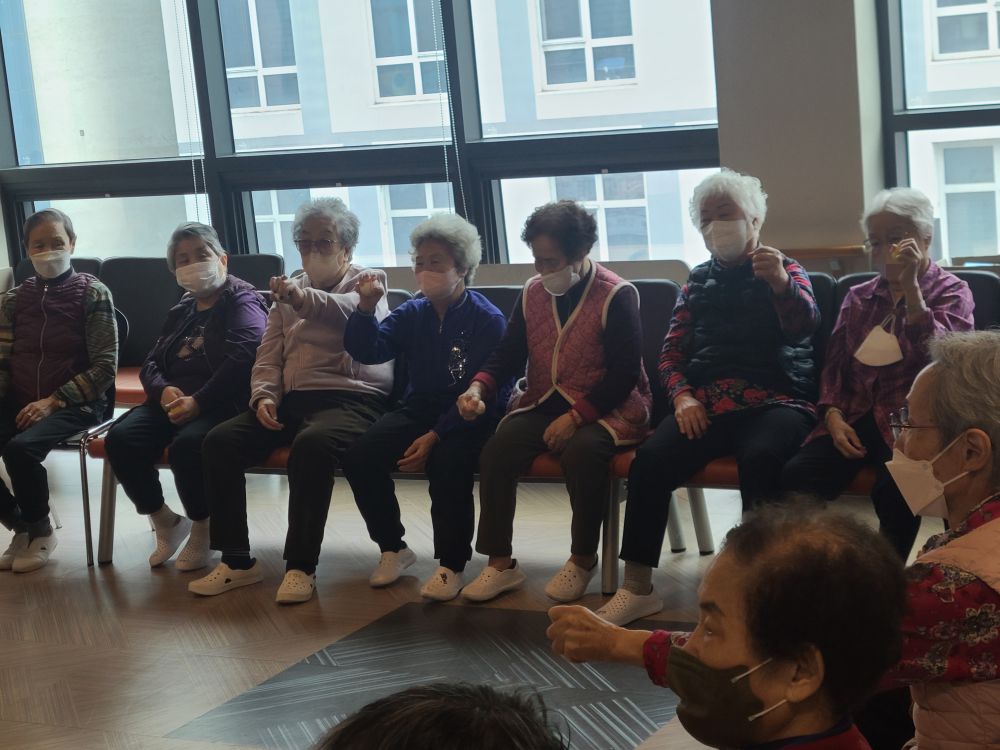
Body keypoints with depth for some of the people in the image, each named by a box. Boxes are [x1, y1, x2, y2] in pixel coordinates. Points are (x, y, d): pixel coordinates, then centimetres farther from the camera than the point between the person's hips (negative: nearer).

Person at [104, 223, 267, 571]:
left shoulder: (243, 302, 2)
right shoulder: (180, 312, 25)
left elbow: (242, 360, -15)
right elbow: (151, 363, 22)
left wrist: (198, 402, -24)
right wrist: (163, 390, -4)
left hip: (220, 403, -7)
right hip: (172, 401, 7)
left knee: (187, 445, -36)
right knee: (121, 439, -20)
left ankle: (202, 530, -8)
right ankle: (165, 522, 0)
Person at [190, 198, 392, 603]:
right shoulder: (288, 296, 23)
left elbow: (353, 311, -20)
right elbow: (268, 358, 18)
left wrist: (303, 298, -41)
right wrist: (264, 397, -5)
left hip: (351, 398, -6)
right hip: (291, 401, 6)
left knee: (311, 444, -37)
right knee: (220, 440, -16)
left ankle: (301, 566, -29)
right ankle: (236, 560, -10)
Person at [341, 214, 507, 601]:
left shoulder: (487, 320, -9)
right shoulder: (411, 314, 9)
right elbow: (368, 351, -1)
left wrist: (435, 436, -23)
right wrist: (366, 308, -18)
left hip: (468, 418, -5)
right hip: (418, 409, 6)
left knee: (447, 463, -36)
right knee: (359, 458, -17)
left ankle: (451, 565, -17)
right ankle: (393, 548, 2)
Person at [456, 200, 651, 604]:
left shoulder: (616, 296, -10)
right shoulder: (533, 291, 7)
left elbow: (624, 374, -14)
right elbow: (509, 354, 8)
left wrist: (575, 417, -23)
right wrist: (479, 387, -13)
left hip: (604, 408, -5)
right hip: (543, 403, 5)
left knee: (582, 450, -36)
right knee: (496, 450, -22)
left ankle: (583, 559, -13)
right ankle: (500, 564, -11)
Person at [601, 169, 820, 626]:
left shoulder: (784, 272, 13)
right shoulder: (698, 282, 23)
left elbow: (803, 325, -9)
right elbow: (672, 352, 17)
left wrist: (781, 284, -32)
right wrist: (682, 396, -5)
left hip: (774, 401, -3)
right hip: (706, 405, 3)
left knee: (760, 458, -37)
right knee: (650, 460, -25)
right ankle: (637, 588, -19)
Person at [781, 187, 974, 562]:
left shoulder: (950, 291, 8)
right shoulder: (858, 297, 21)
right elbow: (834, 365, 15)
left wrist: (910, 285, -16)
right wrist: (834, 416, -4)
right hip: (854, 416, 4)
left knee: (894, 488, -36)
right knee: (797, 477, -27)